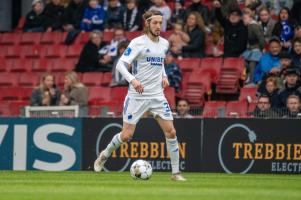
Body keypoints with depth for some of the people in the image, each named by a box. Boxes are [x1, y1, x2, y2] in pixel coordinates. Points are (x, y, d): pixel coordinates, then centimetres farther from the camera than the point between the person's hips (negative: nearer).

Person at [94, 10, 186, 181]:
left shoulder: (164, 43, 9)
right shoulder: (138, 43, -10)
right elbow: (121, 64, -15)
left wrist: (164, 76, 9)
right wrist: (132, 79, -31)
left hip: (157, 95, 5)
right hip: (137, 95, -5)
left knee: (171, 131, -5)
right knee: (127, 135, -3)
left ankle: (176, 173, 2)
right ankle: (104, 155, 26)